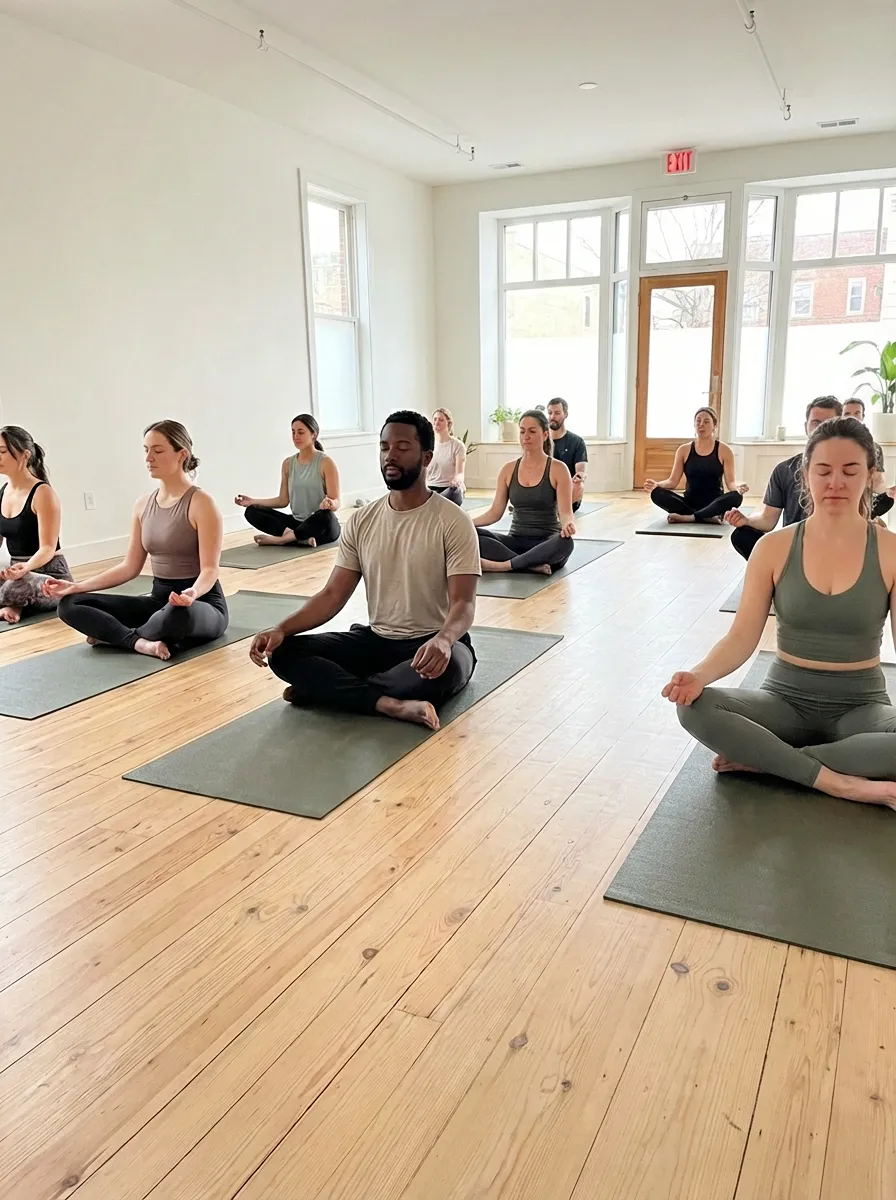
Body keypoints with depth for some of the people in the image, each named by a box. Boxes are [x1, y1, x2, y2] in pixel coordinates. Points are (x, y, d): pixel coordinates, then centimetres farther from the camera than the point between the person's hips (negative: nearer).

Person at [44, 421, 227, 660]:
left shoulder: (201, 503, -13)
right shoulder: (143, 505, 7)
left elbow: (210, 569, -17)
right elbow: (130, 567, 10)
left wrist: (193, 592, -40)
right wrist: (76, 586, 1)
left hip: (202, 603, -6)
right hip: (160, 599, 6)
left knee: (177, 613, -44)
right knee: (70, 604, -7)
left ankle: (113, 635, -15)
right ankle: (140, 642, -24)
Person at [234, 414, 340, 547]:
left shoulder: (325, 462, -10)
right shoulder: (288, 463, 6)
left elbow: (336, 503, -15)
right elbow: (283, 500, 8)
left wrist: (330, 504, -39)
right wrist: (253, 501, -2)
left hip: (324, 527, -5)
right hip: (297, 523, 5)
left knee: (325, 516, -42)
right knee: (252, 511, -12)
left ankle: (280, 539, -25)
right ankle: (302, 538, -30)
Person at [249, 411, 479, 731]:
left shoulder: (453, 521, -11)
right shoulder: (361, 521, 3)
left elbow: (463, 603, -19)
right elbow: (333, 594, 1)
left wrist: (443, 640, -43)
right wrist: (282, 628, -16)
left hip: (432, 643, -4)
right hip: (376, 639, 5)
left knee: (446, 667, -41)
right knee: (282, 652, -15)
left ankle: (327, 688, -22)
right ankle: (391, 704, -30)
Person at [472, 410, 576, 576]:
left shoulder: (558, 469, -4)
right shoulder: (509, 469, 7)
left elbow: (565, 513, -11)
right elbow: (495, 512, 6)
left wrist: (567, 524, -35)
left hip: (546, 545, -3)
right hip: (516, 542, 3)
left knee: (565, 542, -40)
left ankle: (501, 565, -30)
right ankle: (532, 565, -30)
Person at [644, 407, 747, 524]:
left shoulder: (724, 450, 2)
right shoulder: (684, 450, 7)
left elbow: (730, 483, -2)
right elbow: (673, 481, 4)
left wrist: (738, 487, -27)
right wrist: (657, 484, -18)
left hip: (714, 505, -1)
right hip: (690, 503, 2)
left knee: (735, 497, -35)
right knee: (657, 493, -27)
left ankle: (687, 517, -33)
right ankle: (708, 517, -32)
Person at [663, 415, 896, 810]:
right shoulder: (774, 547, -4)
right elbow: (742, 637, -7)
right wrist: (700, 675, -27)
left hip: (861, 705, -1)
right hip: (786, 698, 1)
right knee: (695, 707, -28)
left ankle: (762, 759, -23)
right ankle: (838, 782, -25)